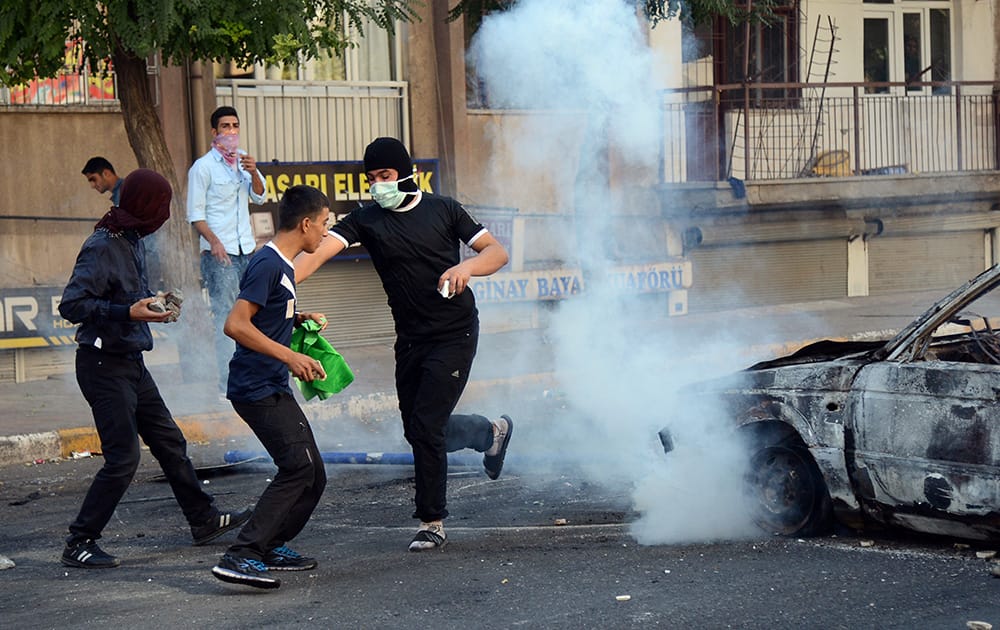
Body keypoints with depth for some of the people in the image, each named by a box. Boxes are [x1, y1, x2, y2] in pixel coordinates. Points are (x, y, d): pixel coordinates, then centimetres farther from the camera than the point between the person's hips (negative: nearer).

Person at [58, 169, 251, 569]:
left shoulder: (133, 243, 9)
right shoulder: (102, 247, -19)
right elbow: (71, 305, -23)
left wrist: (151, 304, 10)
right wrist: (127, 313, -27)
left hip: (131, 364, 10)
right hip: (104, 366, -10)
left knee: (169, 442, 17)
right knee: (123, 457, -10)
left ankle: (203, 520, 30)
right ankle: (79, 543, -2)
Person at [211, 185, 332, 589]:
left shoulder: (283, 265, 16)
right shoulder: (268, 264, -14)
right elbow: (235, 325, -22)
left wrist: (298, 319, 14)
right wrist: (290, 356, -23)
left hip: (273, 389, 10)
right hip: (257, 388, -10)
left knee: (312, 475, 11)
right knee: (299, 466, -19)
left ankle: (271, 548, 23)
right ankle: (241, 557, -22)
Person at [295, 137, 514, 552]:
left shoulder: (443, 210, -3)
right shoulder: (366, 220, -1)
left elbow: (497, 252, -1)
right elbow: (317, 252, -16)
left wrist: (467, 266, -23)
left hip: (455, 334, -4)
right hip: (410, 340, 4)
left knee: (426, 427, -11)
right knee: (417, 429, 12)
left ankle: (431, 522, 3)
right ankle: (492, 433, 40)